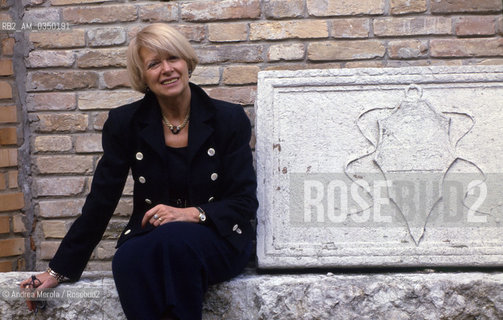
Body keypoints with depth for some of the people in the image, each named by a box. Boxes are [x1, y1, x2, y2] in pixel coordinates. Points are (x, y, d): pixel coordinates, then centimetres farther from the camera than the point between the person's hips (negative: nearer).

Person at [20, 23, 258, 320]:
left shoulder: (230, 119, 0)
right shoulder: (125, 123, 3)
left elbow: (245, 201, -1)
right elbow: (100, 201, 6)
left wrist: (193, 214, -19)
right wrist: (59, 270, 6)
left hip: (217, 240, -1)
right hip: (149, 237, 1)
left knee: (175, 239, -35)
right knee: (128, 261, -34)